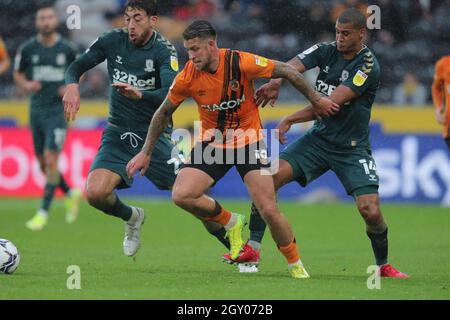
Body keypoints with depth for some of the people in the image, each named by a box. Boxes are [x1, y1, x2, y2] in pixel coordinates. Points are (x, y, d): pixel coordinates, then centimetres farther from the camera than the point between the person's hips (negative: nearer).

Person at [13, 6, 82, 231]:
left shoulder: (67, 49, -3)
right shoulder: (27, 49, 0)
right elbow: (17, 74, 12)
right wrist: (26, 85, -9)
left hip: (58, 110, -3)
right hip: (36, 109, 3)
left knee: (50, 160, -13)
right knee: (42, 163, 8)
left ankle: (43, 212, -7)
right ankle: (71, 194, 33)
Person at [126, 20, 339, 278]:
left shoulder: (242, 63, -21)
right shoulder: (187, 77, -13)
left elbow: (287, 71, -8)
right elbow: (164, 113, 3)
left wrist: (316, 100, -1)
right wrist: (146, 153, 5)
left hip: (249, 141, -2)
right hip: (212, 143, 3)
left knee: (269, 210, -12)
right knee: (181, 195, -18)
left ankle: (296, 265, 11)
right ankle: (230, 223, 9)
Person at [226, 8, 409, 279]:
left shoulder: (368, 65, -16)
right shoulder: (327, 51, 0)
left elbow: (332, 102, -23)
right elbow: (294, 65, -19)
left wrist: (290, 120, -23)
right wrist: (276, 83, -42)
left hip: (353, 149, -4)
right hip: (319, 138, 4)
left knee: (371, 211, -17)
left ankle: (383, 266, 10)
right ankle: (252, 249, -5)